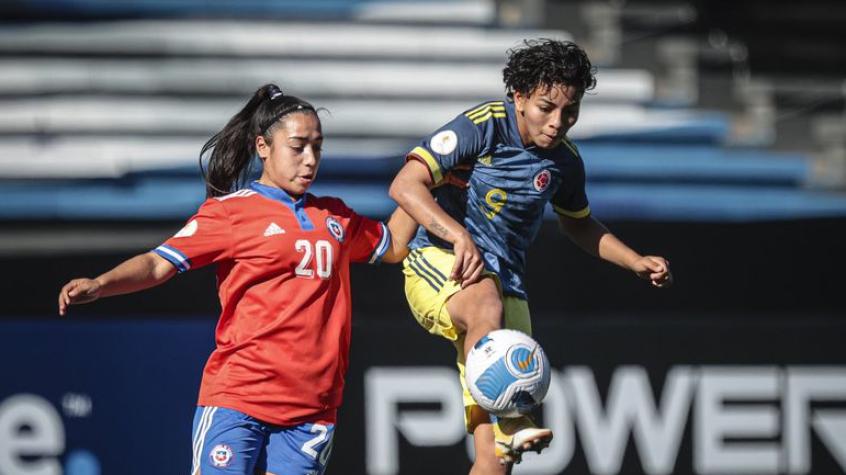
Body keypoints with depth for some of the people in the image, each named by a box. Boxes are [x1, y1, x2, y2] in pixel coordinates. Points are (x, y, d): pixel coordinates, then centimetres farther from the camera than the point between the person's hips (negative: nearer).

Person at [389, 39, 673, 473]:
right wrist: (458, 235, -35)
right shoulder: (482, 126, -12)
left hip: (506, 283, 5)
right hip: (438, 264, -5)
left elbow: (578, 223, 27)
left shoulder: (565, 161, 6)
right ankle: (504, 428, -52)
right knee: (486, 300, -43)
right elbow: (406, 185, -21)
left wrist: (635, 262, 15)